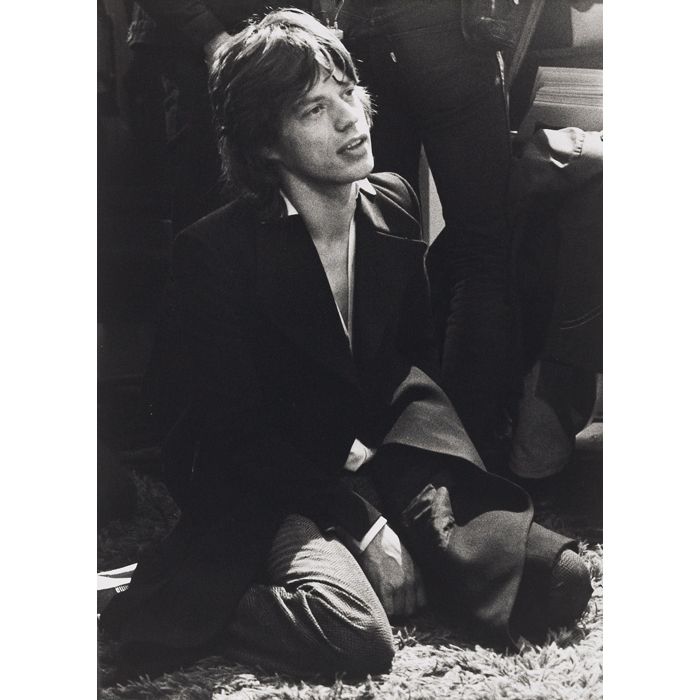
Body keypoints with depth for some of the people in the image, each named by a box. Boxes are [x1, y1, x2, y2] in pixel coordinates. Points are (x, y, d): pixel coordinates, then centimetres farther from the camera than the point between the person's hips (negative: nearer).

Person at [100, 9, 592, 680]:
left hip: (388, 455, 6)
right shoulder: (215, 252, -15)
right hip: (270, 482, -5)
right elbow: (235, 430, -14)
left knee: (561, 582, -14)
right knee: (355, 639, -34)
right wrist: (361, 520, -20)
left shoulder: (394, 204, 2)